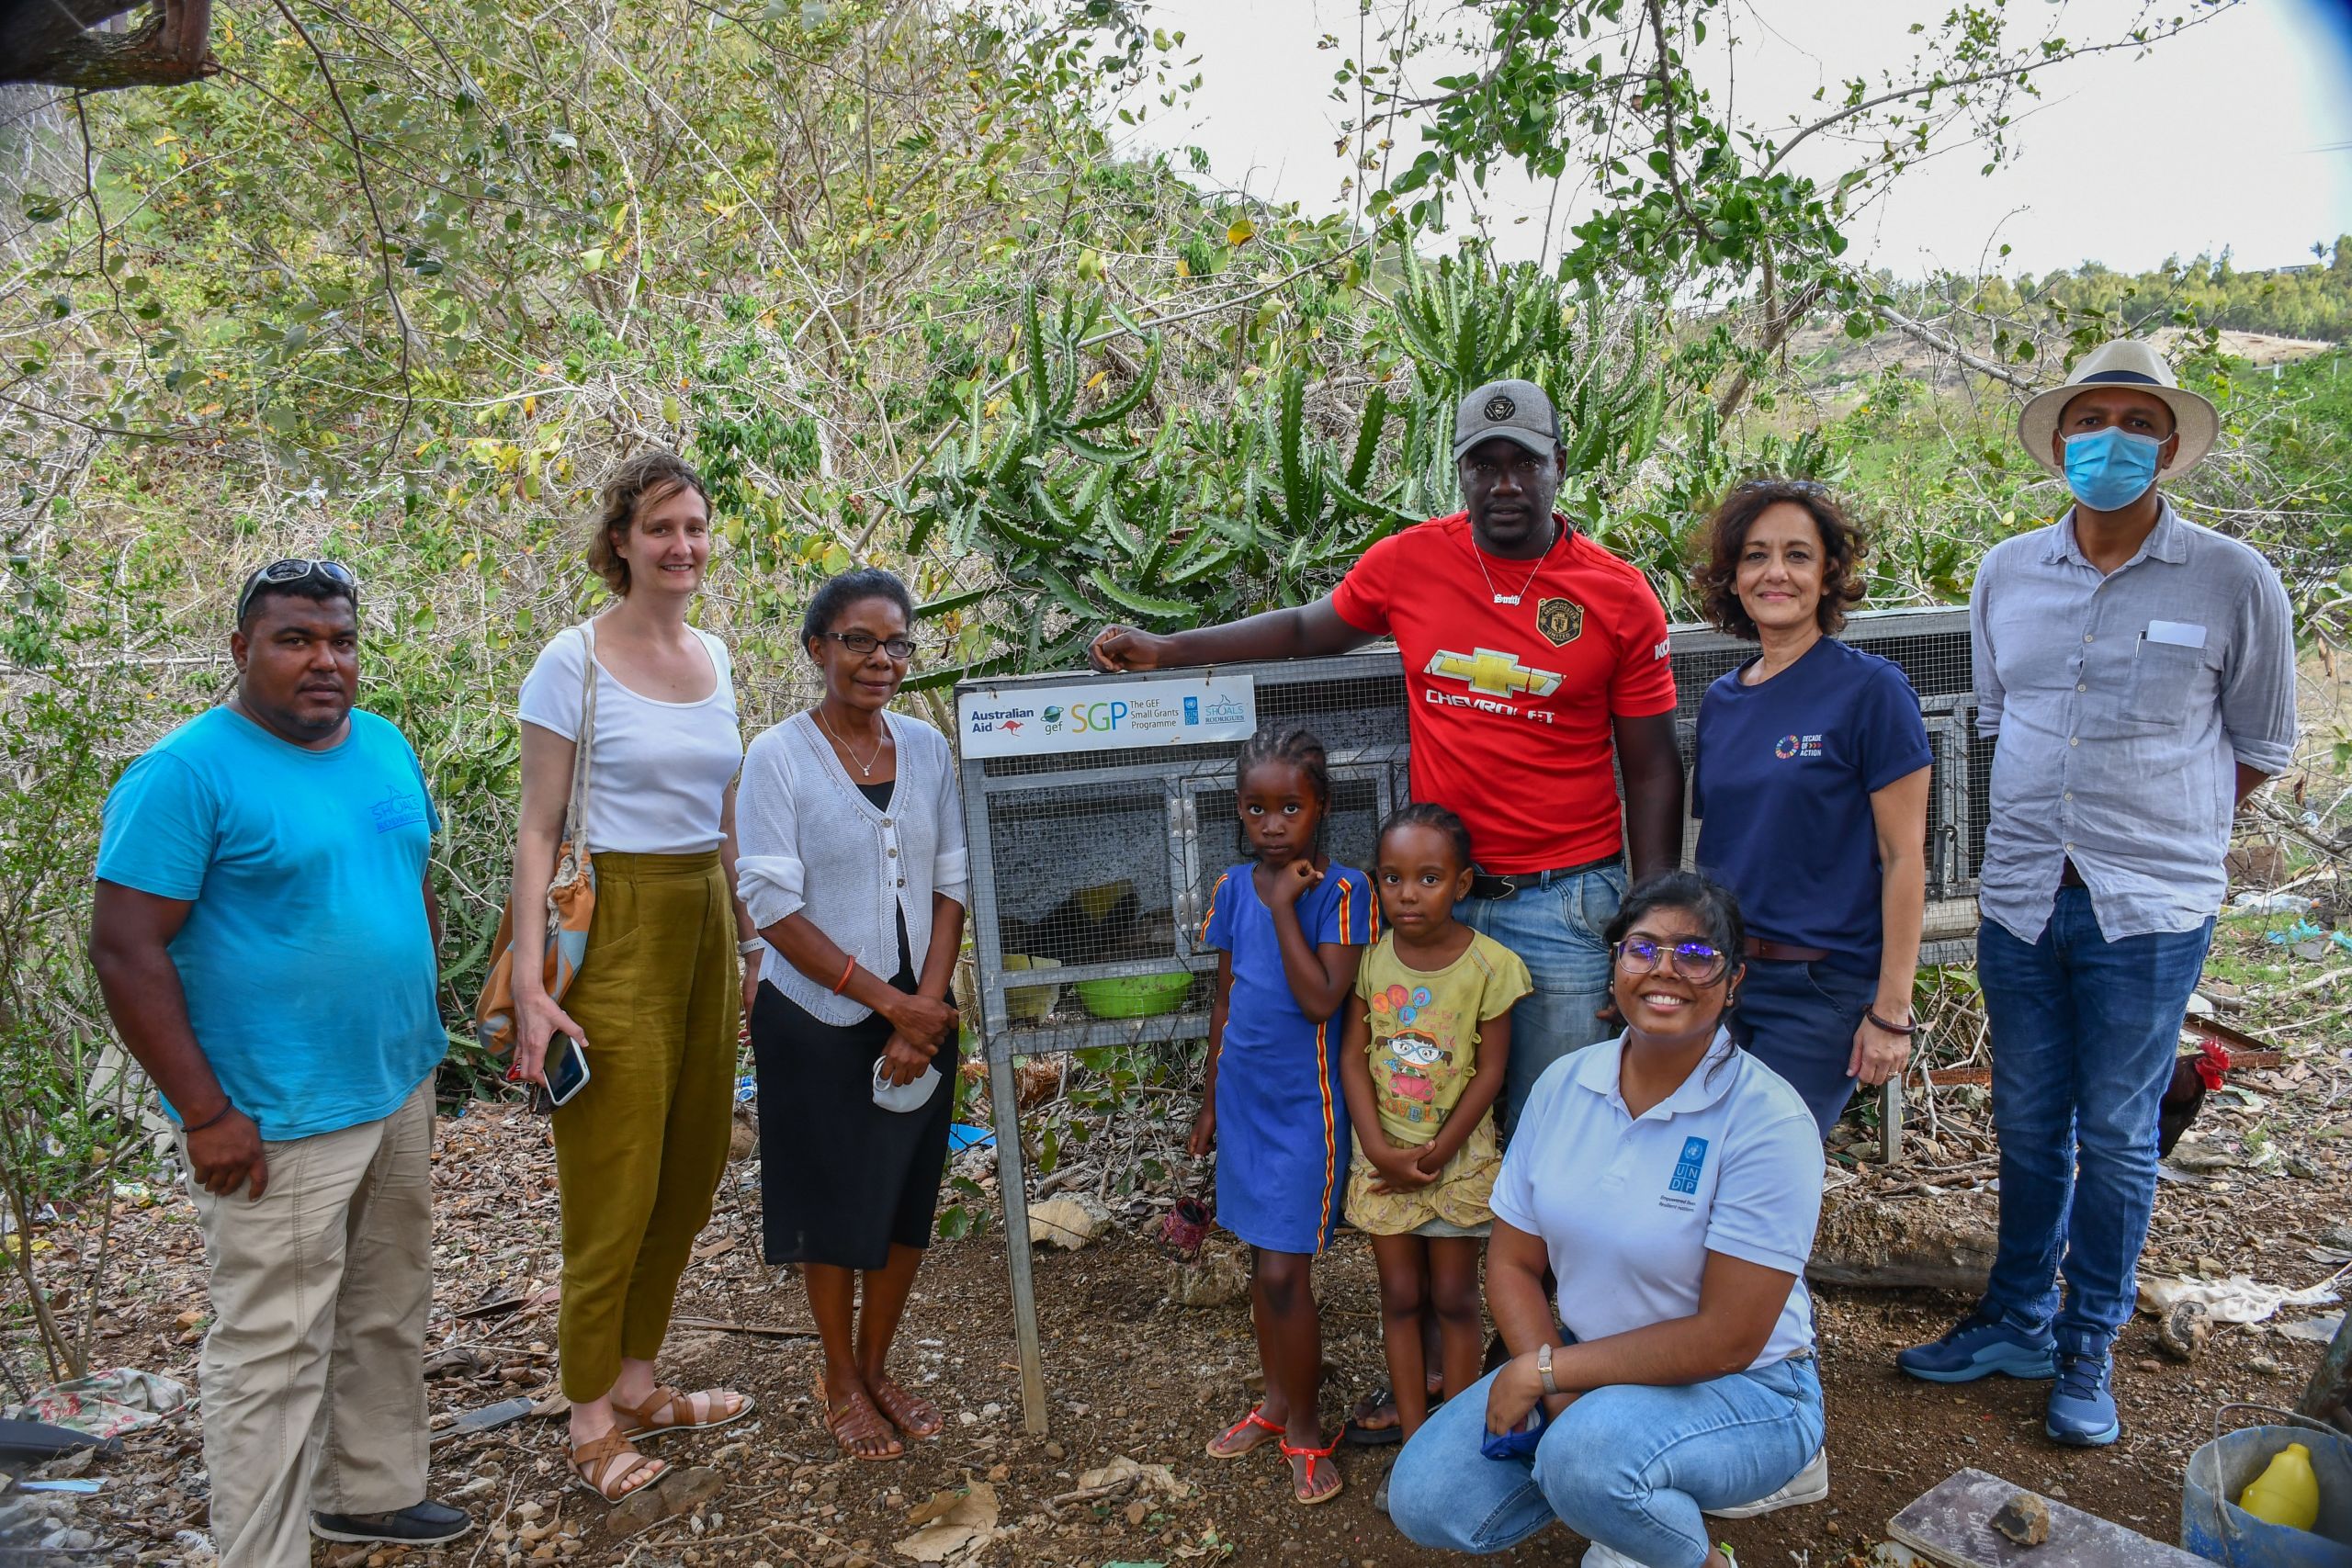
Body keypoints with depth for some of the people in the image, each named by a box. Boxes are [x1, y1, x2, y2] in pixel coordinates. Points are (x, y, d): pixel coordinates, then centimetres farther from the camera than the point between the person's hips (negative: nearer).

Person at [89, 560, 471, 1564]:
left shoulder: (386, 746, 7)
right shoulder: (186, 771, -15)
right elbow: (125, 950, -17)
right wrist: (207, 1115, -18)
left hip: (400, 1094, 8)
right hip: (277, 1124, -7)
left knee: (388, 1317, 20)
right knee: (275, 1356, 3)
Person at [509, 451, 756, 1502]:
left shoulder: (716, 659, 10)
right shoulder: (574, 660, -8)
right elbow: (537, 832, -9)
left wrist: (745, 944, 18)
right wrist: (528, 985, -17)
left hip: (707, 924, 6)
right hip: (616, 929, -6)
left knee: (689, 1173, 13)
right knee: (614, 1184, 1)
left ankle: (637, 1381, 30)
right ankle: (591, 1417, 18)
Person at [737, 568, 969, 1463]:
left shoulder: (926, 748, 2)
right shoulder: (779, 758, -11)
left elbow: (950, 885, 3)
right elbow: (774, 908, -14)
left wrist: (927, 1004, -9)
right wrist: (889, 1002, -16)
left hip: (920, 1015, 4)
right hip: (820, 1021, -4)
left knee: (908, 1200, 12)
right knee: (834, 1205, 8)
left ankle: (876, 1366, 34)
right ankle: (839, 1380, 29)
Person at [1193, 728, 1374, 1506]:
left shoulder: (1340, 891, -13)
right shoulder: (1233, 887, 3)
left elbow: (1322, 1000, -22)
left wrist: (1285, 907, -21)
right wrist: (1209, 1101, 15)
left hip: (1305, 1102, -5)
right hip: (1245, 1096, 5)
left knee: (1284, 1272, -3)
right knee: (1264, 1261, 17)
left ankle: (1304, 1429, 16)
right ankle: (1277, 1403, 34)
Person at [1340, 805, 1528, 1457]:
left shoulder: (1487, 963, -13)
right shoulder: (1372, 958, -5)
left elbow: (1491, 1069, -10)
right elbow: (1353, 1056, -3)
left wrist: (1437, 1153, -13)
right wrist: (1379, 1147, -13)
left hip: (1458, 1157, -2)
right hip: (1384, 1155, 2)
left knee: (1454, 1298, 8)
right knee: (1401, 1298, 10)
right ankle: (1414, 1442, 21)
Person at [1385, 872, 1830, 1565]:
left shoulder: (1768, 1120, -20)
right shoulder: (1565, 1084, -4)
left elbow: (1727, 1340, -21)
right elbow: (1513, 1262, 1)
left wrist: (1544, 1370, -19)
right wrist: (1560, 1397, -16)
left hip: (1740, 1388, -5)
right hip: (1590, 1367, 5)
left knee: (1589, 1453, -34)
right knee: (1425, 1500, -9)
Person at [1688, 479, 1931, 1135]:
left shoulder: (1871, 689, -8)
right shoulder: (1720, 702, 8)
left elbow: (1904, 856, -10)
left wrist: (1891, 1011, -12)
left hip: (1821, 987, -5)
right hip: (1717, 976, 5)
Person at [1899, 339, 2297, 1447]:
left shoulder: (2234, 582, -5)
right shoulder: (2006, 574, 5)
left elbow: (2261, 746, 5)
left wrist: (2158, 833, 4)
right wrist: (2048, 827, 12)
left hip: (2149, 908, -3)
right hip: (2021, 894, 3)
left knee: (2117, 1133, 6)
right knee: (2028, 1123, 13)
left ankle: (2089, 1351, 22)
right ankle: (2017, 1322, 30)